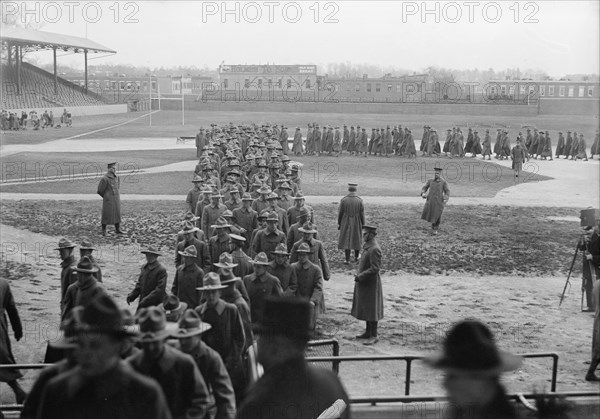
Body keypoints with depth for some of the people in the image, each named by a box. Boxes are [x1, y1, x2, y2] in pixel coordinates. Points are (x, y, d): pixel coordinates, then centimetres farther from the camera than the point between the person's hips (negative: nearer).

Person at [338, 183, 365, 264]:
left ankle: (347, 260, 1)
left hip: (346, 224, -1)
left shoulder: (343, 200, -10)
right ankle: (356, 257, 32)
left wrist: (339, 224, 6)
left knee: (346, 240, 4)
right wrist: (363, 225, 5)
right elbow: (362, 214, -5)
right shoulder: (359, 201, -9)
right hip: (356, 224, 1)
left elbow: (340, 213, -4)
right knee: (357, 239, 18)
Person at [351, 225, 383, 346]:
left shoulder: (374, 249, -22)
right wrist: (358, 274, 8)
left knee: (371, 309, -2)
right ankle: (368, 332, 28)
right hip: (364, 283, 10)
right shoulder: (367, 246, 8)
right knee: (365, 308, 17)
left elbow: (375, 268, -24)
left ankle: (374, 336, 6)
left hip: (370, 284, -10)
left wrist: (360, 276, -20)